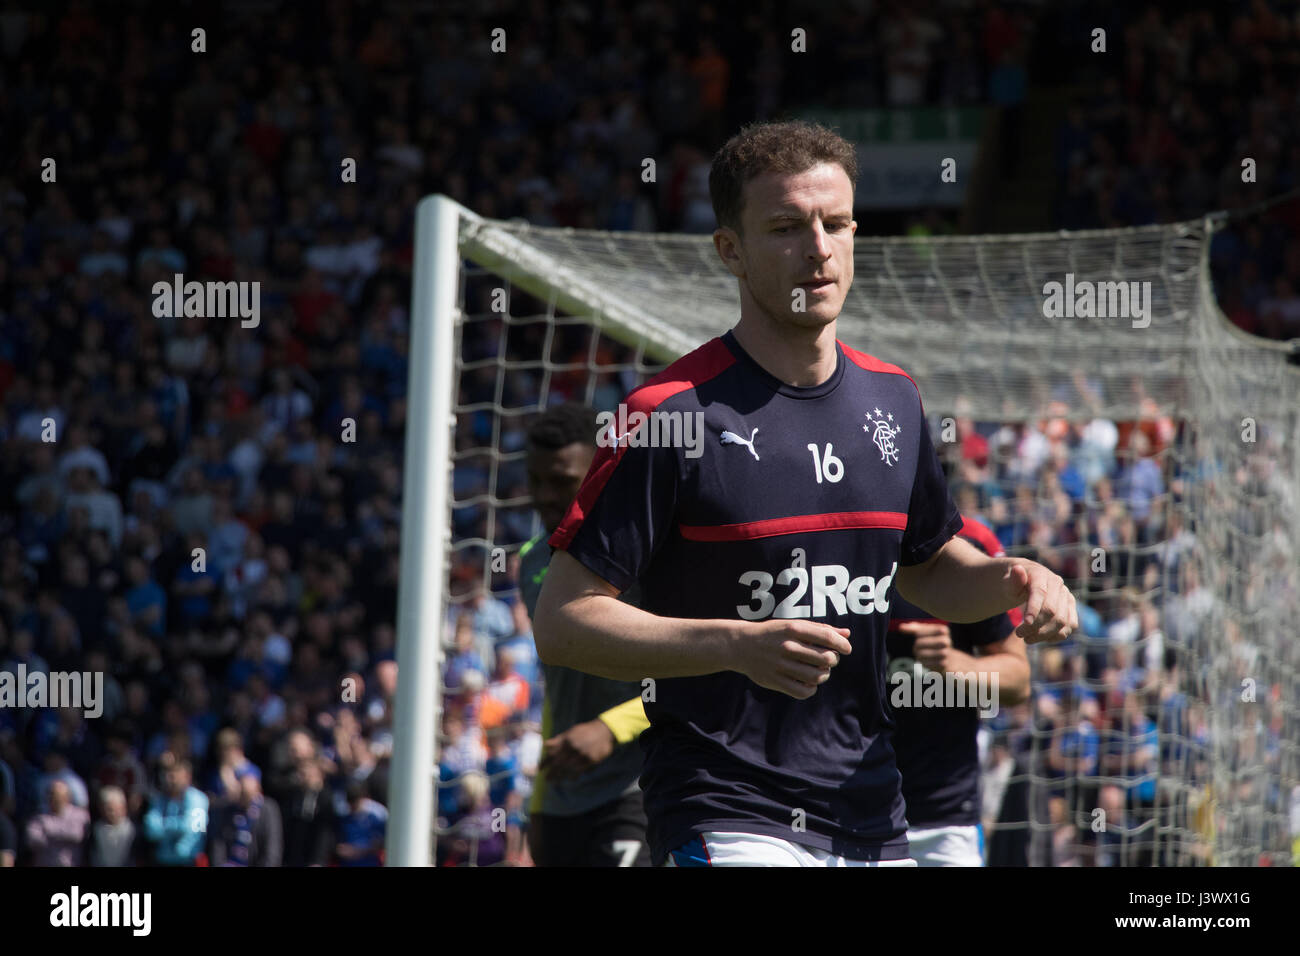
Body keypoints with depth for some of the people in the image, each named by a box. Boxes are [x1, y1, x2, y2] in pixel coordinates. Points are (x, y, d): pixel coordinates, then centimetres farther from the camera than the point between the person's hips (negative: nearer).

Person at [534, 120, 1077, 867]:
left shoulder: (893, 400, 9)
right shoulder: (671, 415, -11)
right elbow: (563, 622, -13)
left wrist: (1013, 580, 3)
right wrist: (738, 646, -24)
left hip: (874, 820, 6)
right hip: (727, 822, -6)